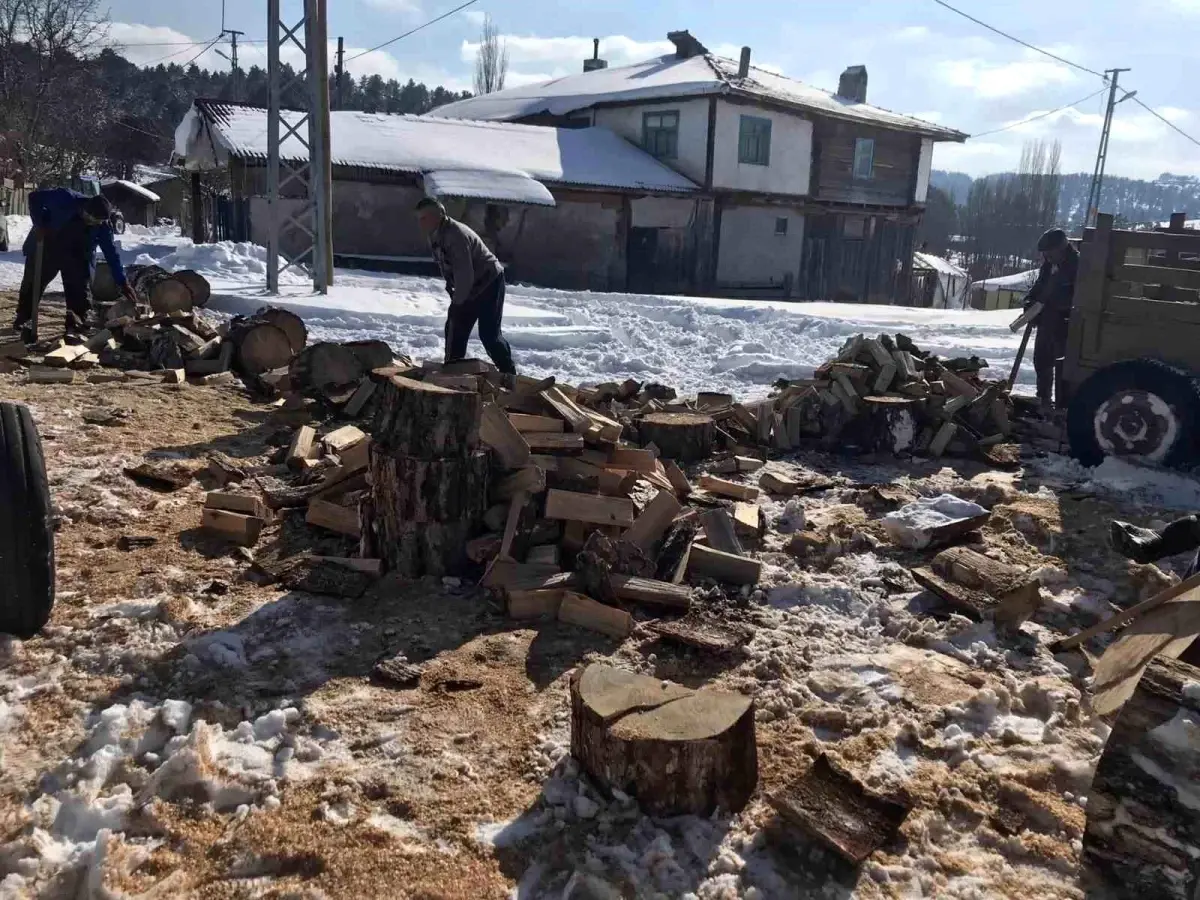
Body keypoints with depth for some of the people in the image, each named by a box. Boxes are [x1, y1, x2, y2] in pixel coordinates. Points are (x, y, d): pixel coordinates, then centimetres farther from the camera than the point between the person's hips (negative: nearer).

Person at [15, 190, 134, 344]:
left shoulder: (103, 226, -19)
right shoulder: (64, 198, -28)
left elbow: (112, 254, -14)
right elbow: (35, 198, -15)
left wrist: (122, 283, -17)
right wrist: (39, 224, -23)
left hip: (76, 259, 1)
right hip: (45, 247, -1)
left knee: (80, 292, -9)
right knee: (32, 284, 8)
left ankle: (75, 328, -3)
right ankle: (24, 320, 25)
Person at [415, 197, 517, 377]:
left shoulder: (455, 235, -29)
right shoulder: (434, 236, 1)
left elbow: (464, 274, -30)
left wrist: (457, 302, -20)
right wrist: (454, 294, 7)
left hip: (488, 283, -9)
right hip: (467, 288, 9)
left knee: (489, 334, -11)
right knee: (454, 329, 8)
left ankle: (509, 374, 2)